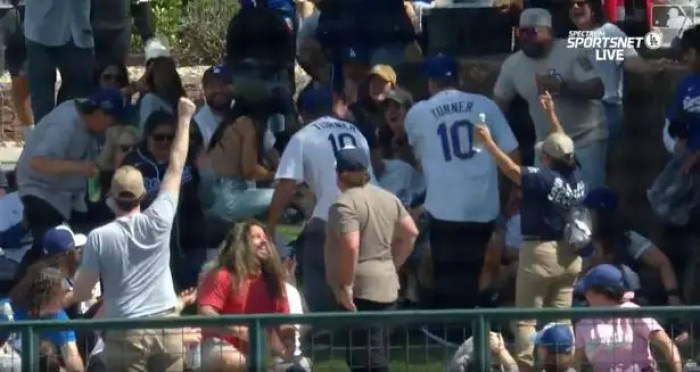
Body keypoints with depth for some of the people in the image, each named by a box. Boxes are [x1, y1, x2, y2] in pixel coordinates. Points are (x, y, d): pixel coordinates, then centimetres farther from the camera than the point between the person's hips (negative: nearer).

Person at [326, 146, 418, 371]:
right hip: (387, 287, 9)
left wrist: (345, 286, -19)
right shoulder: (388, 198, 13)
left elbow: (350, 246, -25)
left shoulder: (345, 204, -14)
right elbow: (411, 233, 15)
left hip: (361, 290, -9)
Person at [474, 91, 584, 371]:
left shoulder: (544, 178, -18)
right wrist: (551, 114, 28)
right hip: (570, 254, 7)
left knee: (527, 318, -1)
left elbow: (511, 169, -26)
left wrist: (488, 142, -21)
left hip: (540, 252, -7)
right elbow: (563, 146, 17)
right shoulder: (576, 178, 2)